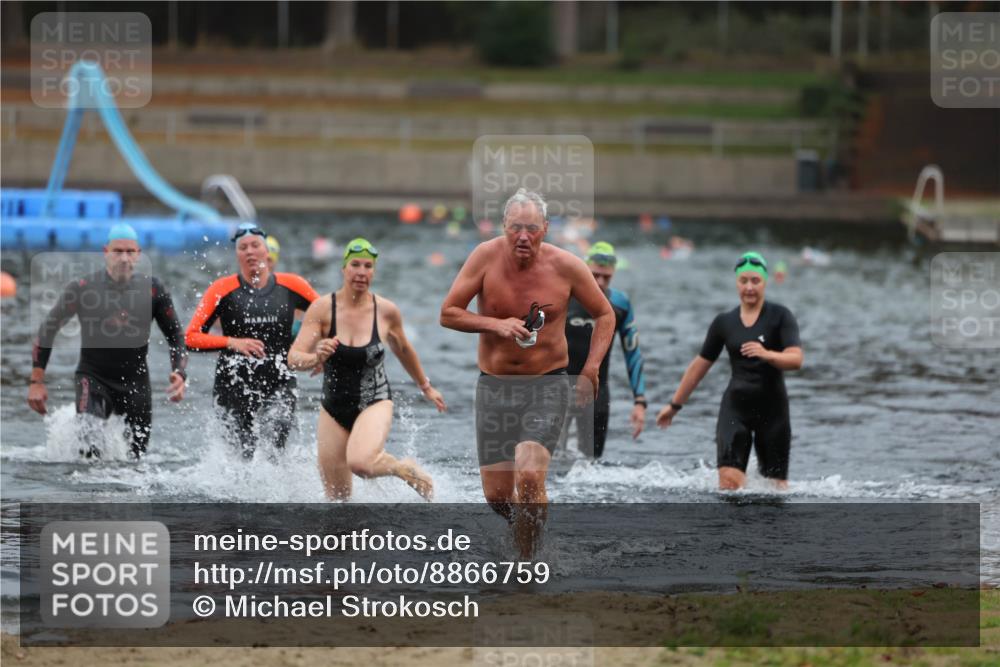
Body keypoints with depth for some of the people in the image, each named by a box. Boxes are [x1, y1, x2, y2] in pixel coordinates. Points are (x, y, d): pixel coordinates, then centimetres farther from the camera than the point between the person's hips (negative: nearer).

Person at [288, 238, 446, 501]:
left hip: (374, 403, -2)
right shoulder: (322, 308, -10)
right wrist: (316, 358, -38)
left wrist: (426, 387, 27)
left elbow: (403, 350, 14)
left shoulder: (387, 311, -6)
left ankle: (407, 470, -2)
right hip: (334, 409, 2)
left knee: (360, 461, -32)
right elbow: (293, 358, -16)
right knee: (337, 498, 4)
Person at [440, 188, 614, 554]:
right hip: (494, 385, 2)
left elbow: (605, 315, 7)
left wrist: (591, 367, -6)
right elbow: (447, 313, -4)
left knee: (529, 475, -23)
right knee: (497, 496, 3)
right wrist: (495, 324, -20)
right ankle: (529, 524, 38)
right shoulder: (487, 256, -8)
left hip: (547, 386, -2)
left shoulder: (566, 266, -7)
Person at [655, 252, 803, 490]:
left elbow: (796, 359, -14)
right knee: (729, 480, -17)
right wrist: (675, 405, 21)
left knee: (776, 483, 2)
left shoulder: (780, 316, -2)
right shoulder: (724, 323, 9)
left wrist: (767, 354, -34)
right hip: (735, 407, 2)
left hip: (771, 409, -2)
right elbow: (700, 364, 18)